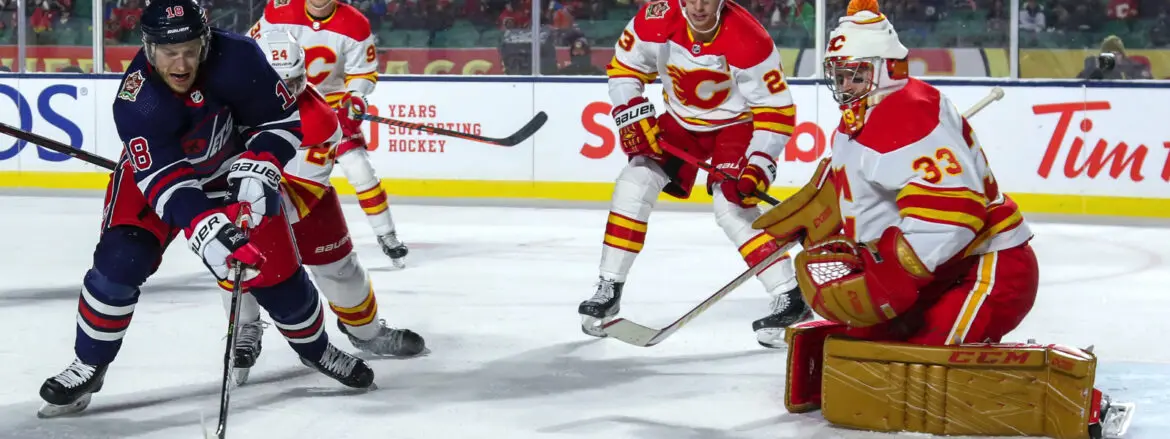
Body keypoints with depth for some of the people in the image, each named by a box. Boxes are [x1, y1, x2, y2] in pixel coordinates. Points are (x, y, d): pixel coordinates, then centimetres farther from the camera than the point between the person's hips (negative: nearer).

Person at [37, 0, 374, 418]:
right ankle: (88, 367, 0)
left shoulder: (236, 57, -31)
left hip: (233, 167, 2)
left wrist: (258, 169, -31)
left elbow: (283, 116, -16)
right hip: (156, 170, -1)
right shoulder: (137, 102, -35)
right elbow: (164, 179, -39)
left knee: (274, 266, -1)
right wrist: (203, 229, -53)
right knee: (119, 261, -18)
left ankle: (315, 347, 27)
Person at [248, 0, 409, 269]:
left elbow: (364, 72, -4)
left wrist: (355, 97, -22)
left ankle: (387, 236, 5)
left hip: (332, 103, 0)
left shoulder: (355, 25, -14)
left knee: (358, 167, -9)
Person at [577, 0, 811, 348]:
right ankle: (609, 290, 2)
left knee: (733, 206, -21)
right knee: (634, 184, -9)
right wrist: (634, 116, -15)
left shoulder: (748, 39, -29)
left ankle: (791, 299, -16)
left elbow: (777, 109, -23)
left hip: (735, 122, -4)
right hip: (681, 120, 4)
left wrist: (758, 164, -31)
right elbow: (624, 67, -3)